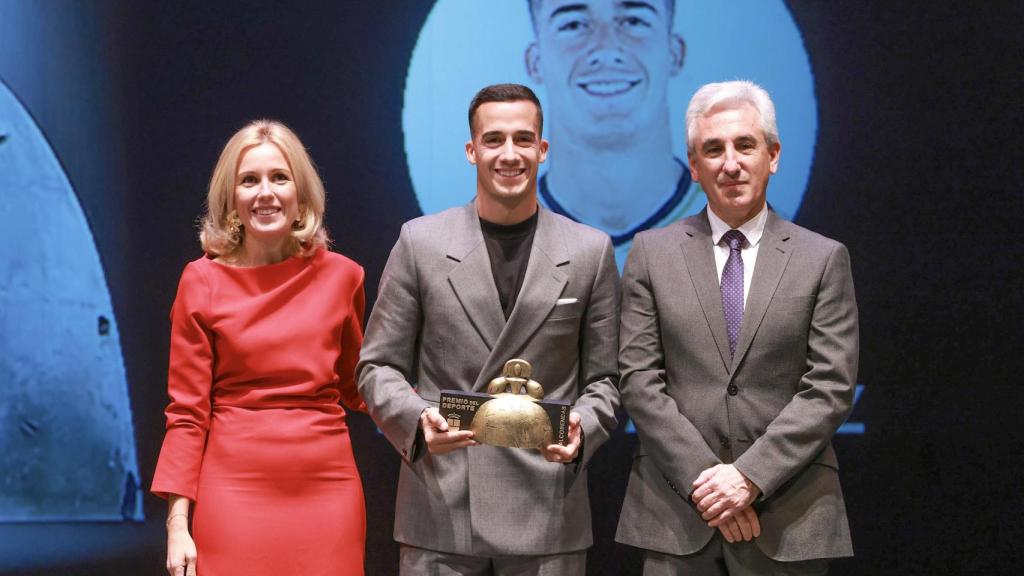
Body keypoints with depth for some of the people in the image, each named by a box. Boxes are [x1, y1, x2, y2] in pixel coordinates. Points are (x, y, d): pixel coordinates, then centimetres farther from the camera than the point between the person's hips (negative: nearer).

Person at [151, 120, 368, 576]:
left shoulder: (341, 275, 4)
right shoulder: (203, 281, -1)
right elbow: (187, 413, 0)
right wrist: (177, 524, -6)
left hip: (326, 487, 2)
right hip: (234, 487, -1)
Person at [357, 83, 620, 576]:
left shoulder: (591, 251, 6)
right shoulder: (420, 242, 4)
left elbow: (602, 379, 8)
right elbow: (379, 366, 5)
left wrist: (581, 431, -12)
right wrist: (417, 420, -13)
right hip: (440, 509, 0)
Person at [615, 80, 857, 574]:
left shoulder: (824, 259, 5)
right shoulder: (651, 253, 7)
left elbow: (830, 388, -2)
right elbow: (639, 379, 0)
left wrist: (751, 476, -12)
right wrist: (704, 477, -10)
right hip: (675, 515, 1)